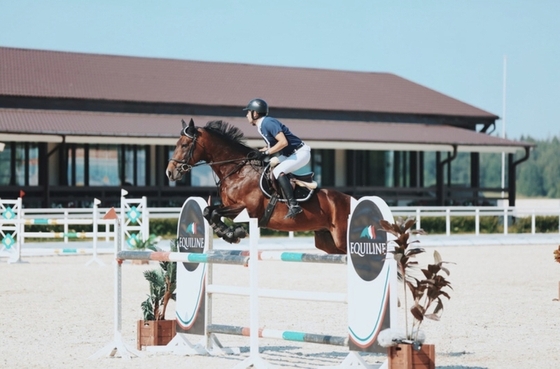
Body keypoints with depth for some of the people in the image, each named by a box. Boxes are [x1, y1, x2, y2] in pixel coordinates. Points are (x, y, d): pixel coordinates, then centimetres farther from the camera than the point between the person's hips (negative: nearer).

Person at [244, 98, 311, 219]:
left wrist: (266, 152, -22)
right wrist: (262, 151, 0)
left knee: (278, 171, -27)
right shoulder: (261, 126, 9)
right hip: (289, 154, 11)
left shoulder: (268, 122, -20)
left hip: (301, 153, -11)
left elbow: (283, 142, -27)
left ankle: (293, 205, -31)